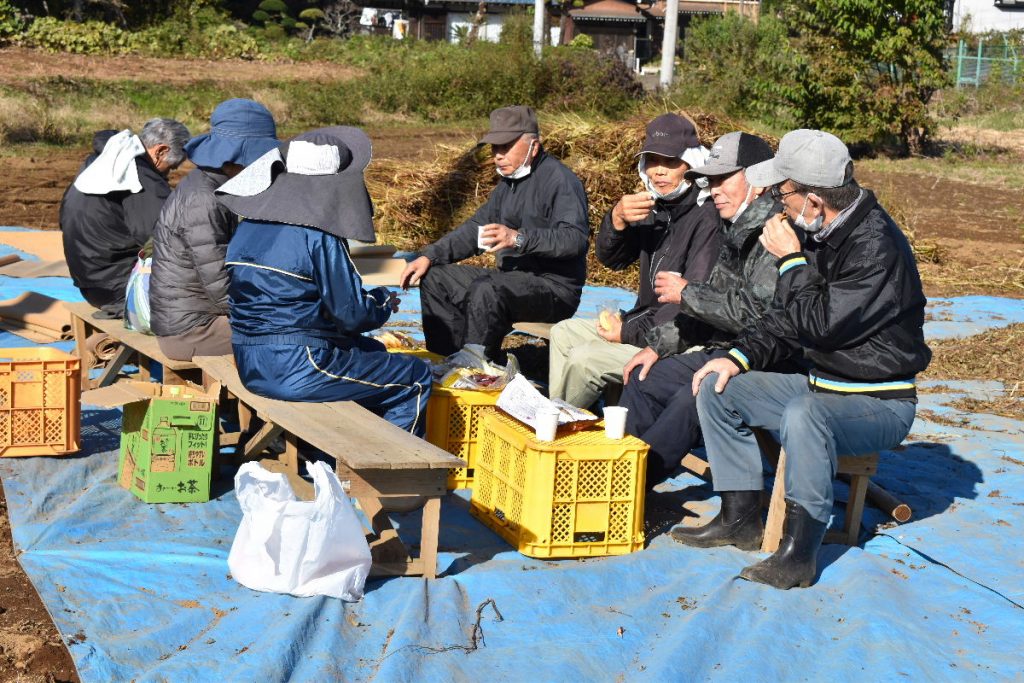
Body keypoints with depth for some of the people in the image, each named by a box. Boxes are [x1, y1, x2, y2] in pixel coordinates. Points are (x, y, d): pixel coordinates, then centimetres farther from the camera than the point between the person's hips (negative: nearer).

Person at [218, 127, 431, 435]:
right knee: (416, 379, 4)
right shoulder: (319, 236, -18)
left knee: (372, 351, 30)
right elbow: (352, 312, -15)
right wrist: (384, 301, 7)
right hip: (297, 371, -9)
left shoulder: (249, 225, 7)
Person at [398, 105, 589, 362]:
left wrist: (518, 238, -41)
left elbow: (576, 237, -28)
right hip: (512, 278, 10)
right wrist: (430, 256, 10)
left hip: (554, 287, -10)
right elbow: (476, 227, 23)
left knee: (486, 290, -35)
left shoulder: (559, 180, -13)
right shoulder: (510, 181, 18)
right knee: (436, 278, 4)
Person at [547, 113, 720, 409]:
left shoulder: (705, 217, -20)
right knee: (563, 333, 16)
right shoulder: (654, 205, 8)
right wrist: (617, 220, -14)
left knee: (583, 360, -19)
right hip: (645, 318, 10)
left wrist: (630, 333, -17)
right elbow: (611, 259, 8)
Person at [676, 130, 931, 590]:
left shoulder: (877, 247, -23)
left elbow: (819, 326, -27)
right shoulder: (821, 235, 6)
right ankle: (740, 518, 7)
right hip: (822, 385, 9)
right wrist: (739, 358, 0)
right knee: (717, 389, 3)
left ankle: (799, 551, -29)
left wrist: (790, 260, -17)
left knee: (804, 413, -39)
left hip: (881, 404, -9)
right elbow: (785, 318, 14)